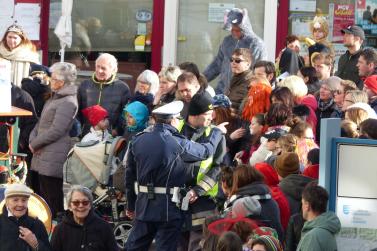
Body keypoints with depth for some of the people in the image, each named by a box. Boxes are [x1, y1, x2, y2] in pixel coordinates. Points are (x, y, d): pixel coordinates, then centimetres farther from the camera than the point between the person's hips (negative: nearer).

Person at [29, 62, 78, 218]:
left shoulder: (68, 102, -13)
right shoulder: (54, 99, 18)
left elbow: (56, 131, -18)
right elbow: (40, 124, 20)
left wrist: (34, 144, -9)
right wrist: (32, 140, 2)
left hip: (54, 158, -10)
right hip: (43, 156, 10)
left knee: (51, 200, -7)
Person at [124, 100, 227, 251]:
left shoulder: (137, 141, 1)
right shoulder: (178, 144, -13)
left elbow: (130, 175, 7)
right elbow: (206, 151, 2)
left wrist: (131, 205, 18)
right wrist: (217, 131, 22)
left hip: (143, 204, 5)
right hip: (169, 207, -4)